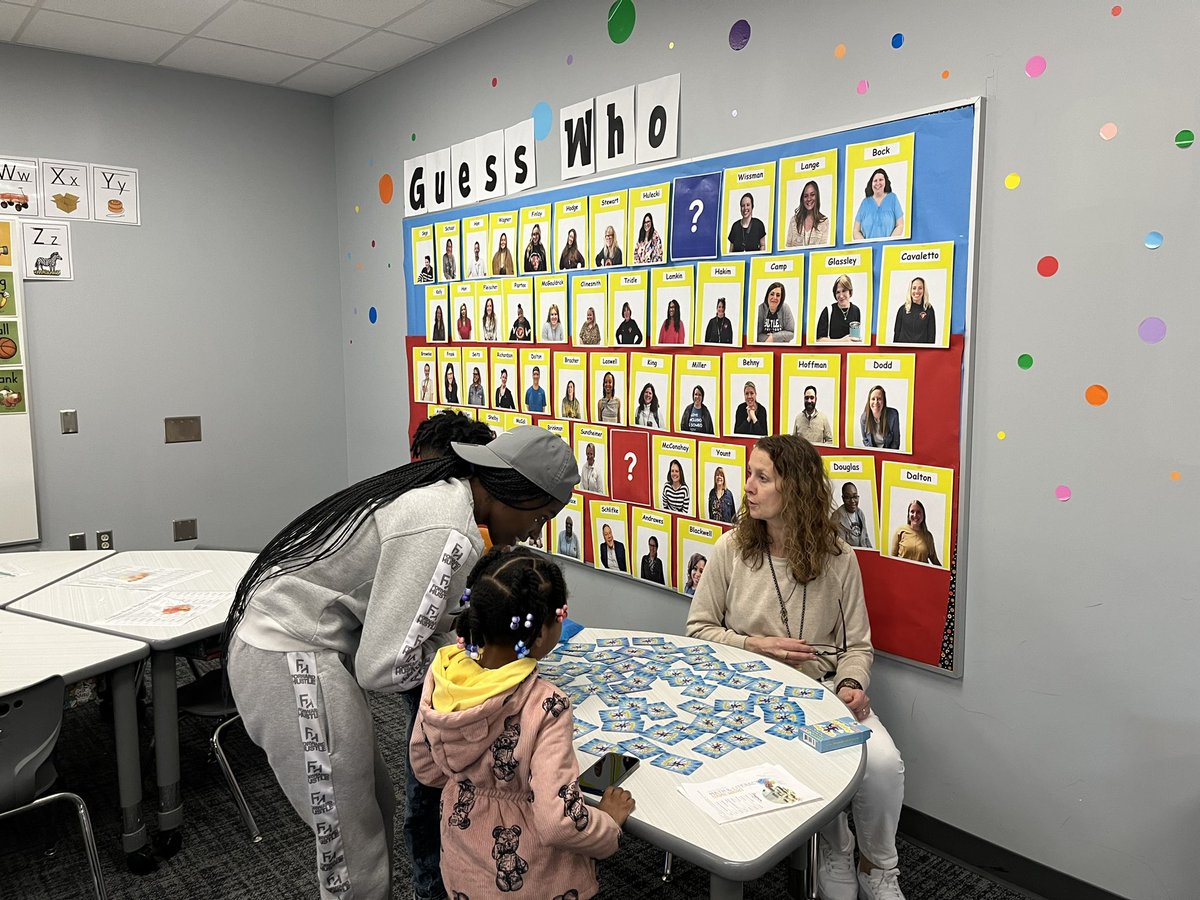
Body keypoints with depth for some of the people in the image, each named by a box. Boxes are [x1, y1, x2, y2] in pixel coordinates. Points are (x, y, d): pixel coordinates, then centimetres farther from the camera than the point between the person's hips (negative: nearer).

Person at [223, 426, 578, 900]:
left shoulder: (439, 491, 5)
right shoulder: (448, 533, -25)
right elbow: (384, 666, -24)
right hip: (291, 660, -10)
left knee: (376, 805, 20)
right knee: (354, 846, 2)